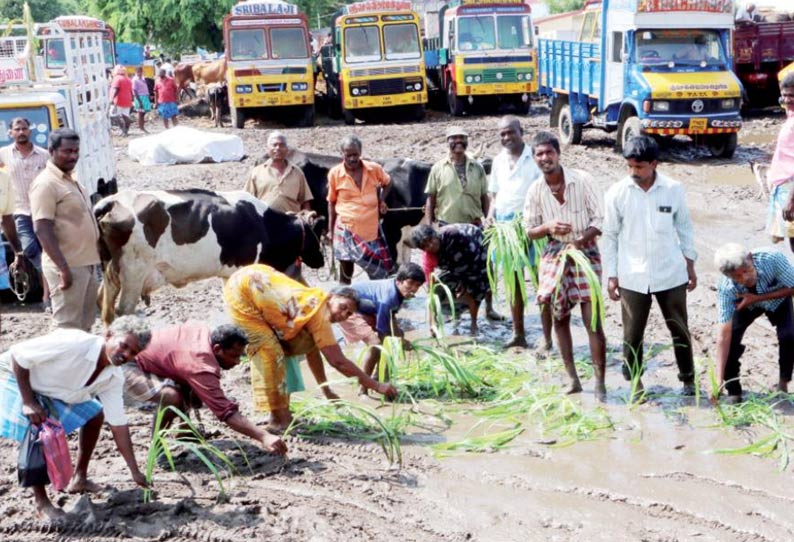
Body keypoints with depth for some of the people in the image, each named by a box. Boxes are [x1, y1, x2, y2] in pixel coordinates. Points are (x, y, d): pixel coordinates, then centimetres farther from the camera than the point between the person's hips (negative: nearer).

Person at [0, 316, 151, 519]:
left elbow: (118, 424, -8)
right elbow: (17, 354, -31)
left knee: (95, 415, 9)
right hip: (18, 378, -8)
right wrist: (28, 402, -32)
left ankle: (79, 479, 22)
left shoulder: (114, 378, -14)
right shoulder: (73, 343, -38)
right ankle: (41, 502, -9)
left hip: (52, 389, 8)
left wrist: (135, 472, -9)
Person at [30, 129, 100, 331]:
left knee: (84, 324, 16)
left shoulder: (70, 179, 13)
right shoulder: (46, 184, -14)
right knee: (68, 327, -5)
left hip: (87, 264, 9)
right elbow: (42, 230, -20)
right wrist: (63, 268, -25)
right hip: (67, 267, -9)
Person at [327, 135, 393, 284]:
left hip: (372, 229, 2)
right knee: (345, 274, 6)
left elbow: (387, 182, 18)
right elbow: (331, 203, 3)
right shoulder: (335, 173, -7)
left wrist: (382, 200, 2)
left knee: (382, 266, 4)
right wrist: (331, 231, 3)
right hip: (346, 230, -2)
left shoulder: (374, 169, -4)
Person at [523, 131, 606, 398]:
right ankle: (572, 379, 20)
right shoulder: (535, 191, -1)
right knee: (560, 318, 8)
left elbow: (599, 219, -8)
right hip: (554, 254, 3)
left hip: (585, 252, -3)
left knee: (593, 320, -7)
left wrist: (581, 240, -23)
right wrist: (548, 227, -16)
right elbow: (530, 231, 5)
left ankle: (600, 382, 1)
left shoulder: (582, 180, -10)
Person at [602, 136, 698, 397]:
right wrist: (611, 275, -1)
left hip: (671, 274, 1)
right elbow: (610, 236, 0)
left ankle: (688, 378, 29)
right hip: (633, 277, -1)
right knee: (632, 333, 6)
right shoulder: (616, 193, -7)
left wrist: (690, 265, 9)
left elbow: (684, 227, 7)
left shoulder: (674, 189, -5)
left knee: (679, 329, 13)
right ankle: (635, 381, 22)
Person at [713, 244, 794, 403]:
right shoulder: (725, 289, -37)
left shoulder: (773, 260, -41)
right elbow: (724, 334, -37)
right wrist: (719, 379, -44)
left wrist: (757, 298, -35)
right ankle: (733, 391, -1)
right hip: (746, 302, 0)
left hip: (777, 299, 0)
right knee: (732, 336, -21)